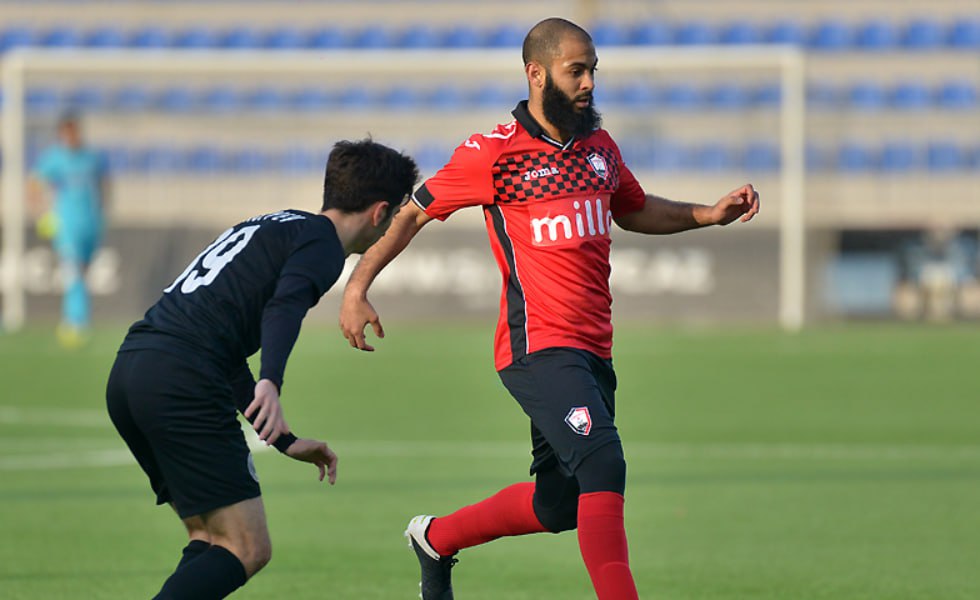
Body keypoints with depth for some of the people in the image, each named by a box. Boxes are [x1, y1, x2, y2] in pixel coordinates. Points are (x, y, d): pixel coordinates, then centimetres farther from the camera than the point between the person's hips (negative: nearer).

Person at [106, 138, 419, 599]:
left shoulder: (278, 225, 30)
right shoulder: (321, 244, 2)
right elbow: (284, 307, -21)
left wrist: (284, 441, 40)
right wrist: (271, 384, -36)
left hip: (128, 371, 9)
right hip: (182, 381, -9)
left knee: (210, 539, 18)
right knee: (247, 550, -8)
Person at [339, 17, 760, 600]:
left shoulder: (600, 146, 12)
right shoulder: (492, 153, -6)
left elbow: (635, 210, 31)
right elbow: (413, 214, 3)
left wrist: (710, 214, 17)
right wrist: (357, 289, -5)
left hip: (593, 350, 7)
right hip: (538, 347, -7)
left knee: (558, 505, 12)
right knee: (601, 460, -26)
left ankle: (436, 537, 35)